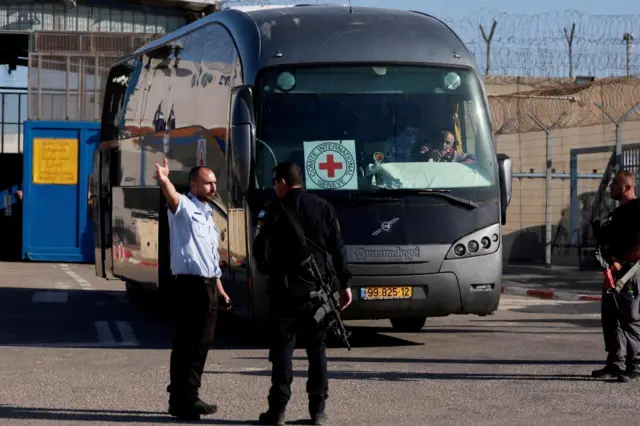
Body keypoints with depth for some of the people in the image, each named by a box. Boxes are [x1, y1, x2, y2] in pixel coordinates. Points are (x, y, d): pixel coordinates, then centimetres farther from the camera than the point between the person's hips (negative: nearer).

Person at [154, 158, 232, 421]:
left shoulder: (207, 215, 20)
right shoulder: (184, 207, -5)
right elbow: (172, 198, -31)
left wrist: (220, 290, 25)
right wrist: (164, 181, -54)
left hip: (208, 286, 9)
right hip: (190, 284, -9)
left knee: (202, 343, 13)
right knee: (186, 342, -7)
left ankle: (189, 397, 23)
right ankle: (179, 401, -4)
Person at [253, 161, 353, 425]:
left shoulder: (276, 211, -6)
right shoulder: (324, 208, 5)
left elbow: (262, 250, -7)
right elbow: (337, 249, 4)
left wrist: (268, 269, 15)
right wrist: (344, 283, 10)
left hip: (285, 290, -3)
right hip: (318, 290, 3)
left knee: (282, 350, 0)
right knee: (317, 349, 8)